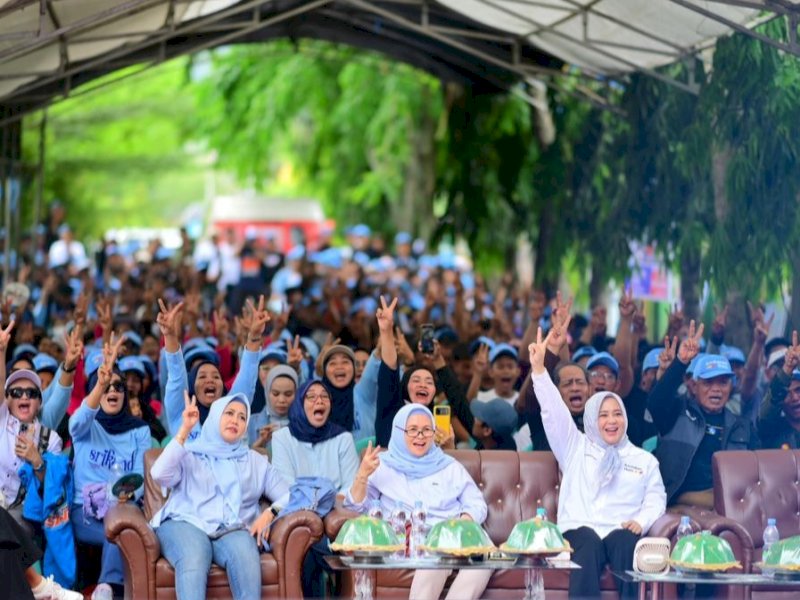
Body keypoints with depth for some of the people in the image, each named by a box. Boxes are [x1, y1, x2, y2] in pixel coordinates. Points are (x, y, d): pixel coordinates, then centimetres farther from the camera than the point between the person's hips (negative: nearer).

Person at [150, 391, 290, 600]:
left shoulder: (256, 461, 27)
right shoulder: (188, 454, 20)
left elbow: (289, 496, 18)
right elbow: (160, 475, -1)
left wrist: (270, 512, -4)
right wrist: (184, 430, -2)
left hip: (232, 530, 2)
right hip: (185, 524, -2)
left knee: (245, 555, -36)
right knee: (193, 561, -38)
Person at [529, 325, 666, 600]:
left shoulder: (644, 460, 23)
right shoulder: (576, 448, 20)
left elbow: (656, 499, 15)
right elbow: (553, 411, 9)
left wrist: (641, 521, -8)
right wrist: (538, 368, -2)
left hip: (621, 533, 1)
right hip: (579, 530, -1)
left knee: (623, 541, -35)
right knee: (588, 542, -36)